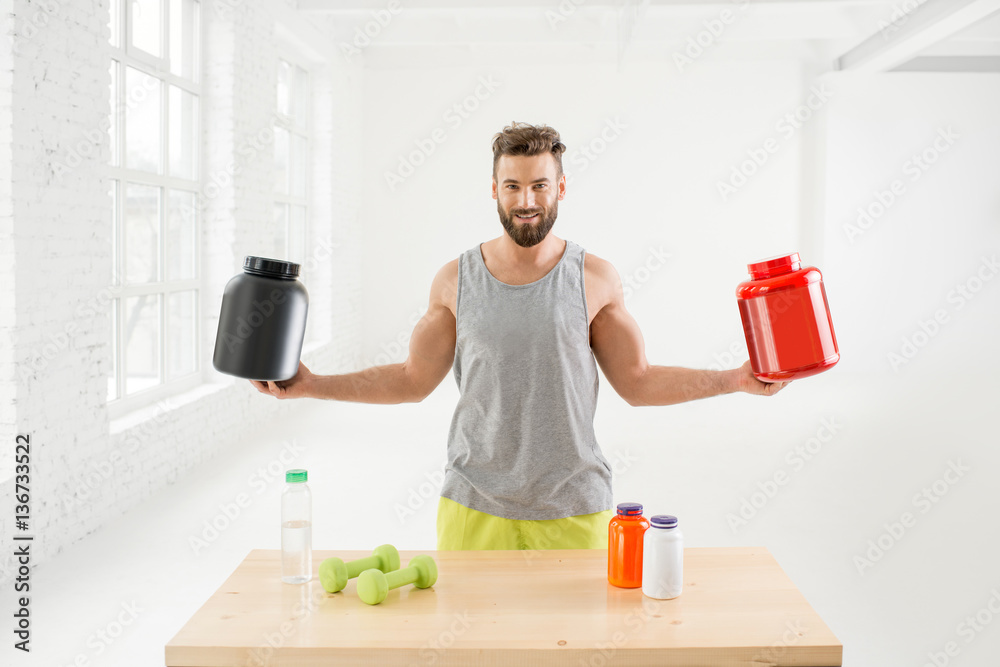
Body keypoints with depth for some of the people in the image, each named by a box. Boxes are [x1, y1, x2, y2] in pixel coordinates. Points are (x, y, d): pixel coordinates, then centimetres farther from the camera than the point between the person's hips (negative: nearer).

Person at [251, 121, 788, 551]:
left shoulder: (595, 280, -1)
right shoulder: (456, 280, 2)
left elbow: (638, 383, 4)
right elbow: (413, 380, 9)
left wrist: (735, 379, -4)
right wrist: (313, 385, 2)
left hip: (573, 512, 0)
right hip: (475, 508, 1)